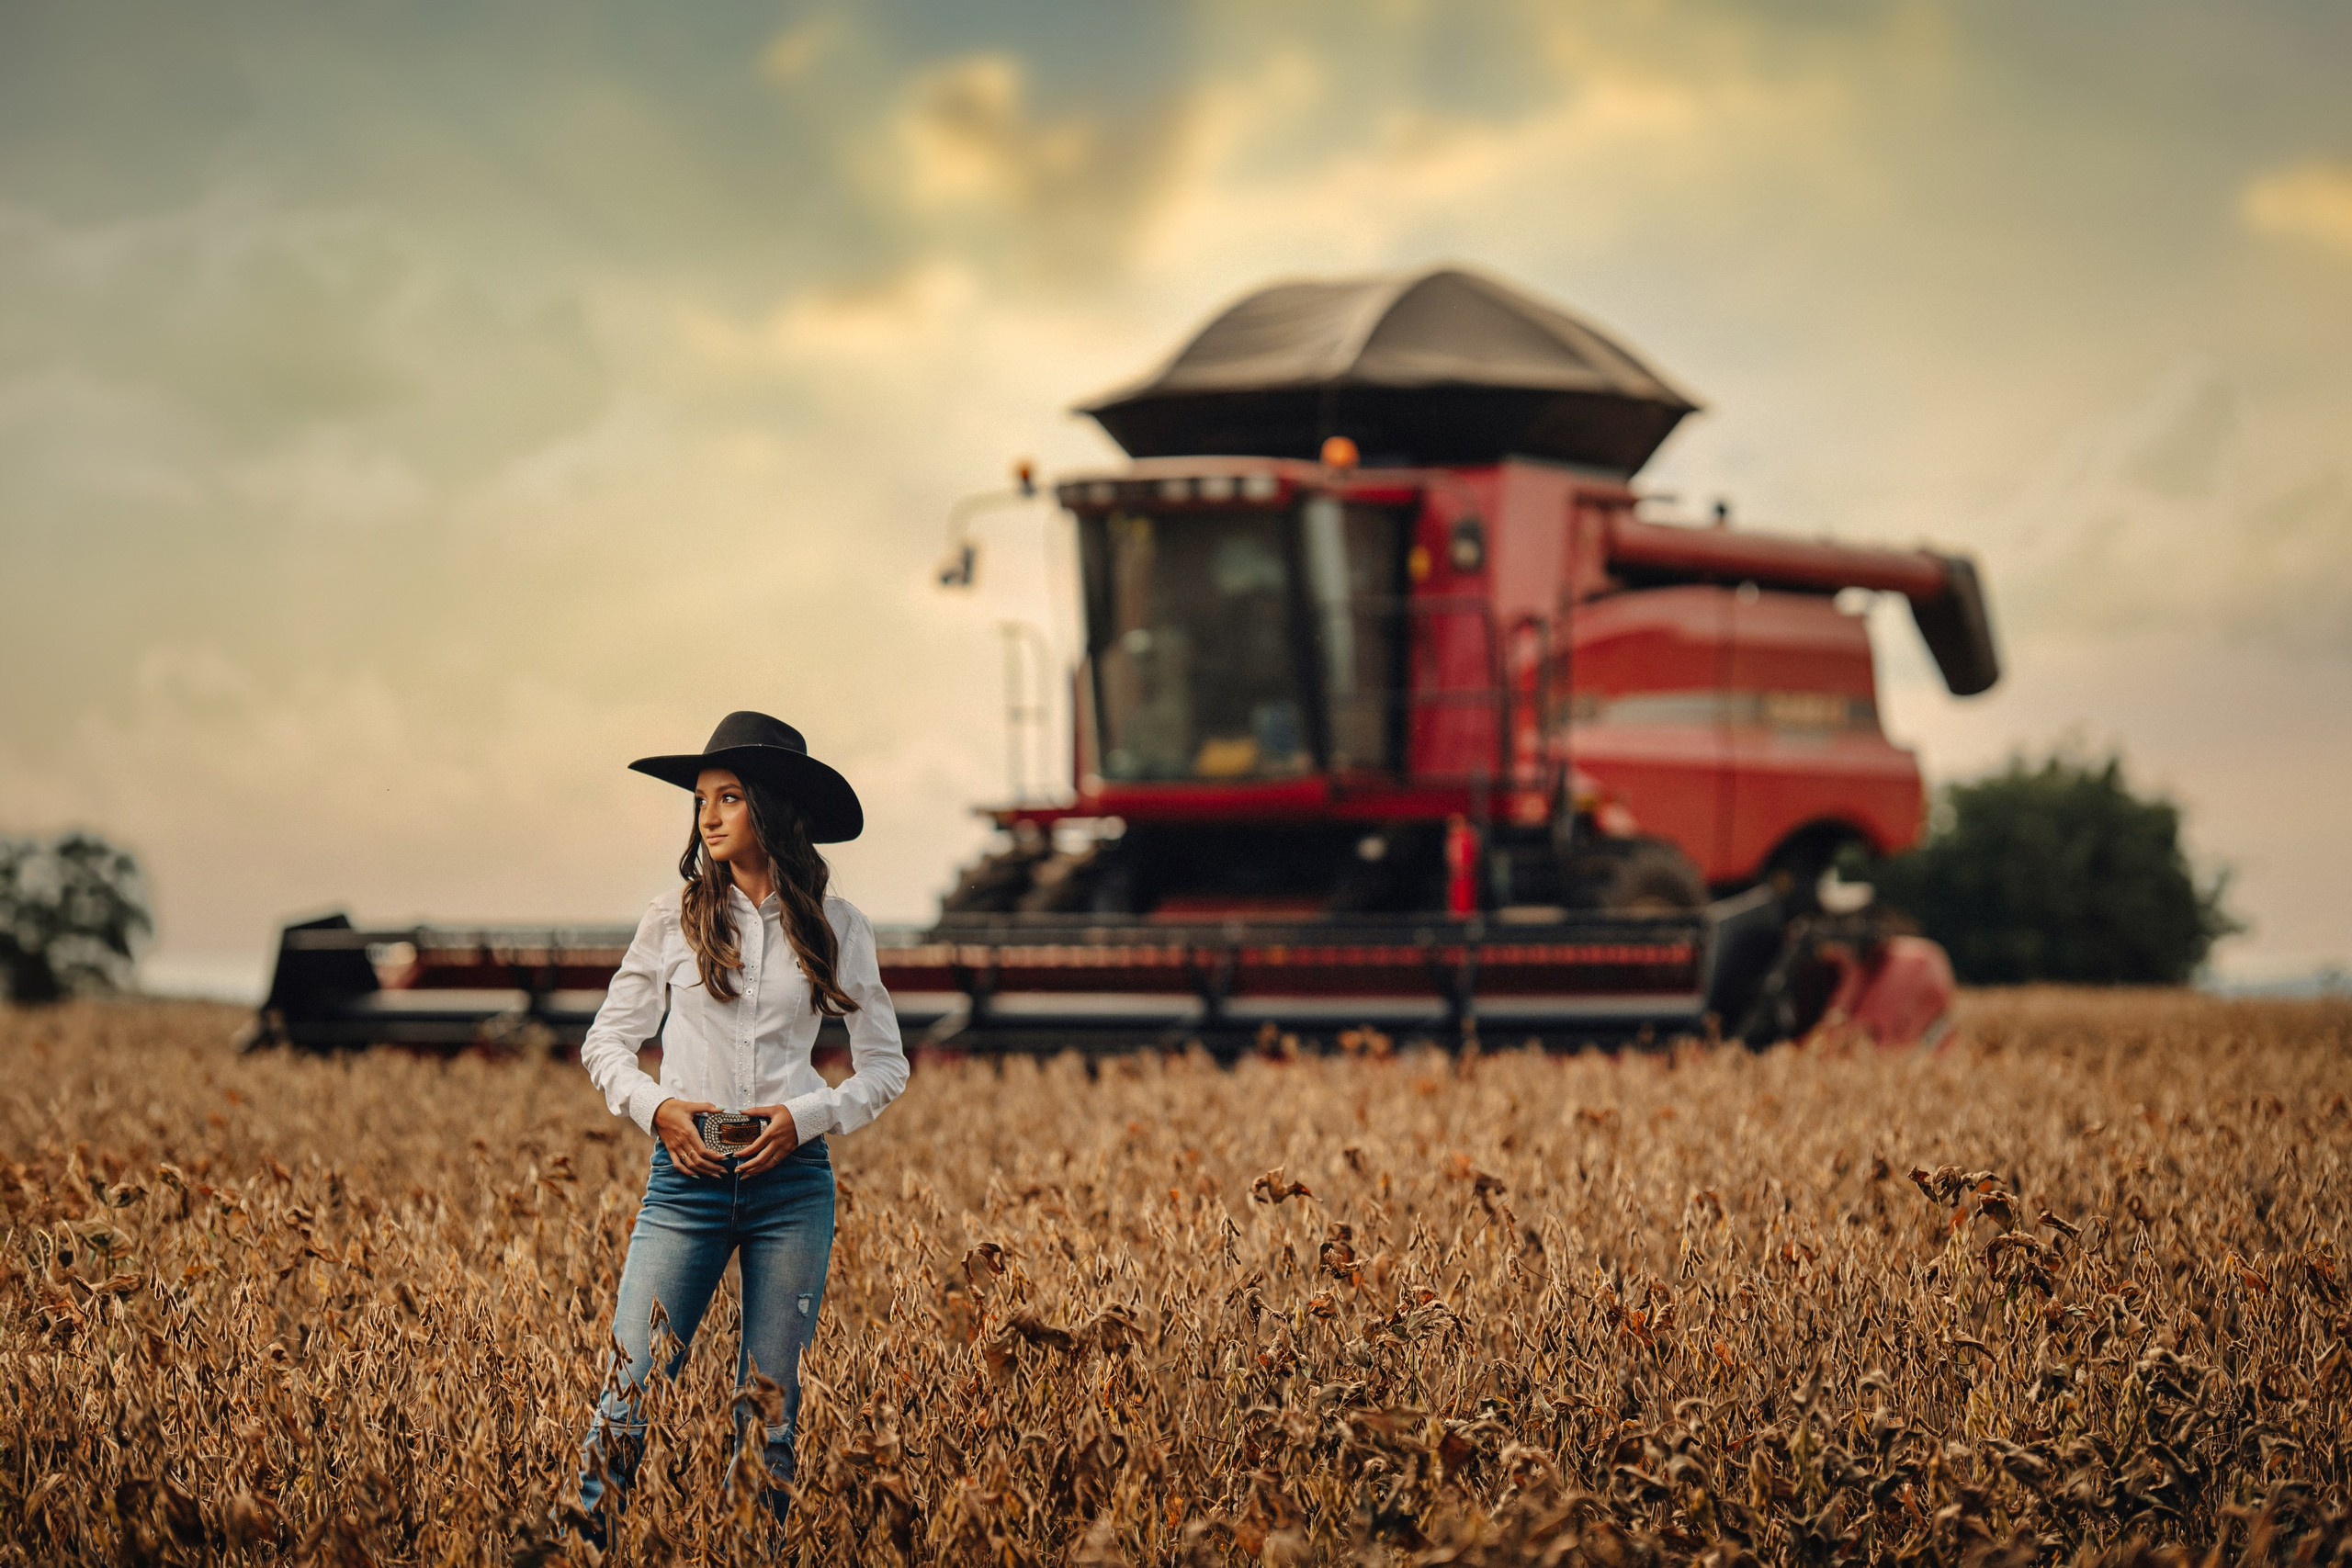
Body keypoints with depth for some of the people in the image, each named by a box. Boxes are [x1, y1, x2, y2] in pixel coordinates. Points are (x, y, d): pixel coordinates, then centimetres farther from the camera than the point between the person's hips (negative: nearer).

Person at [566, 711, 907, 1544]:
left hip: (791, 1179, 0)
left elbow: (885, 1067, 9)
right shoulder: (674, 918, 4)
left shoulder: (835, 929, 4)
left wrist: (806, 1117, -8)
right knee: (631, 1383, -10)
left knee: (769, 1404, 5)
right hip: (688, 1176, 0)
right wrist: (656, 1105, -9)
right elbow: (605, 1044, 10)